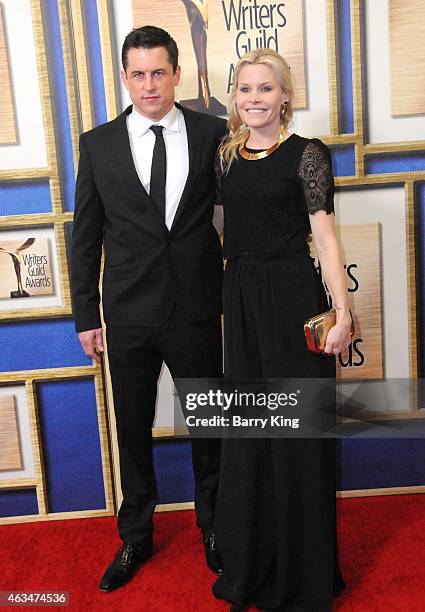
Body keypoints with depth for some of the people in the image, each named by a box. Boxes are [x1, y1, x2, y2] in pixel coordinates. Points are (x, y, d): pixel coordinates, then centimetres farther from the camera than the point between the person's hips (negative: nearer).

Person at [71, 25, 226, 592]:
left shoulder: (213, 133, -1)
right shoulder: (99, 144, 1)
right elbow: (85, 237, 4)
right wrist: (87, 315, 2)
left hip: (197, 310, 0)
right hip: (128, 316, 1)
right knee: (133, 430, 14)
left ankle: (213, 527, 39)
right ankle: (135, 537, 36)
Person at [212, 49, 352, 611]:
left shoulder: (306, 154, -5)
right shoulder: (227, 154, 10)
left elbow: (324, 236, -9)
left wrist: (342, 311, -16)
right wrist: (226, 297, 6)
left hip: (292, 297, -5)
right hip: (240, 299, 5)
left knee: (297, 430, 5)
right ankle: (253, 562, 34)